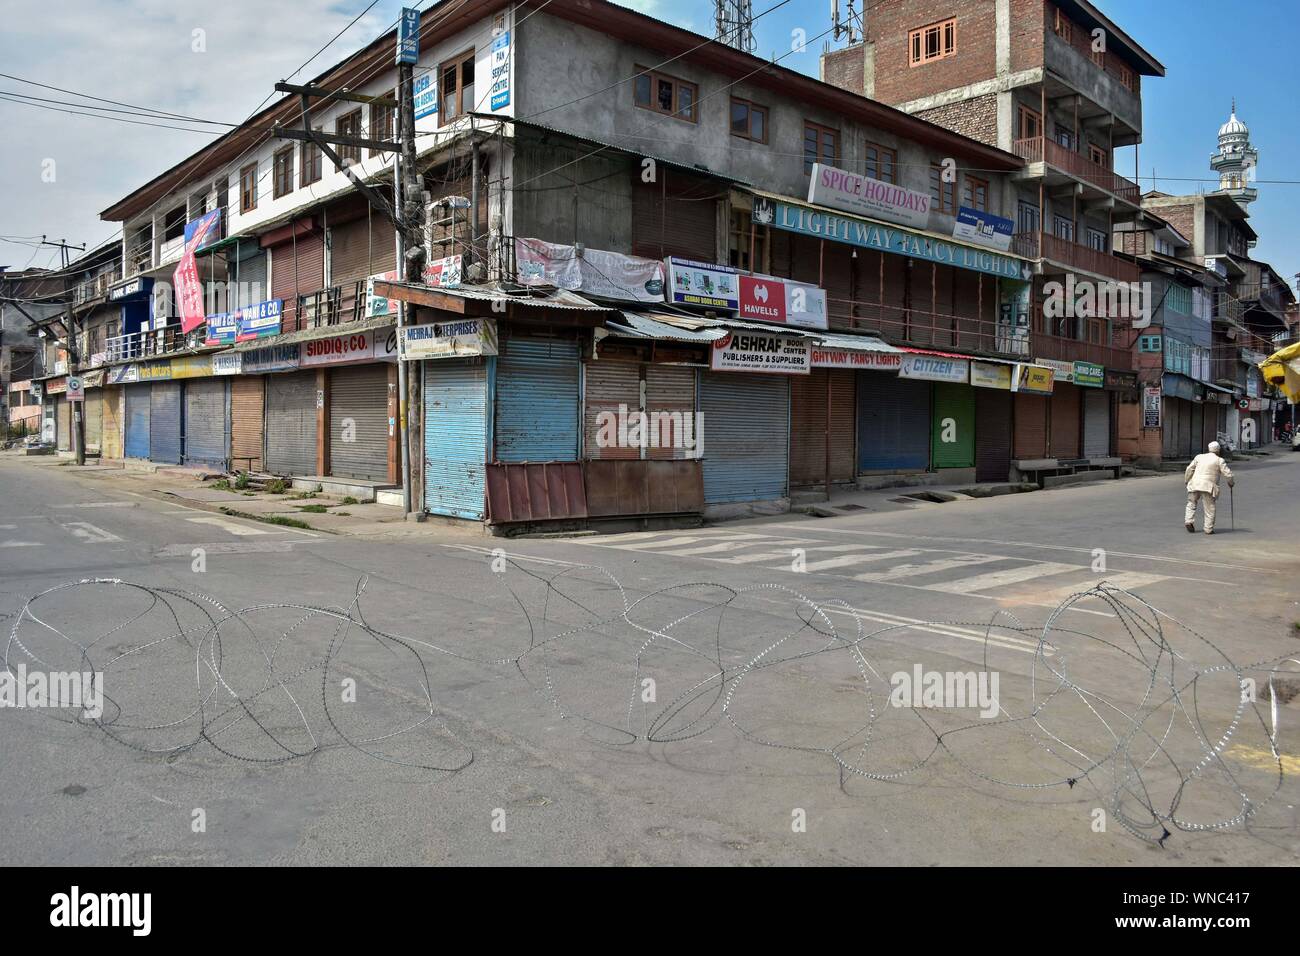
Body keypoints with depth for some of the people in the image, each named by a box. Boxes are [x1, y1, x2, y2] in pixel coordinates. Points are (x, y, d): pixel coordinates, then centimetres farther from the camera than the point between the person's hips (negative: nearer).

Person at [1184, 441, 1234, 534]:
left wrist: (1187, 480, 25)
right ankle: (1208, 529, 4)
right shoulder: (1219, 461, 1)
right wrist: (1230, 483, 20)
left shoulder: (1199, 457, 10)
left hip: (1195, 484, 3)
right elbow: (1228, 474, 1)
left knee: (1191, 503, 17)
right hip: (1208, 486, -3)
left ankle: (1189, 521, -1)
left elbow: (1189, 469, 12)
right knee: (1209, 508, 4)